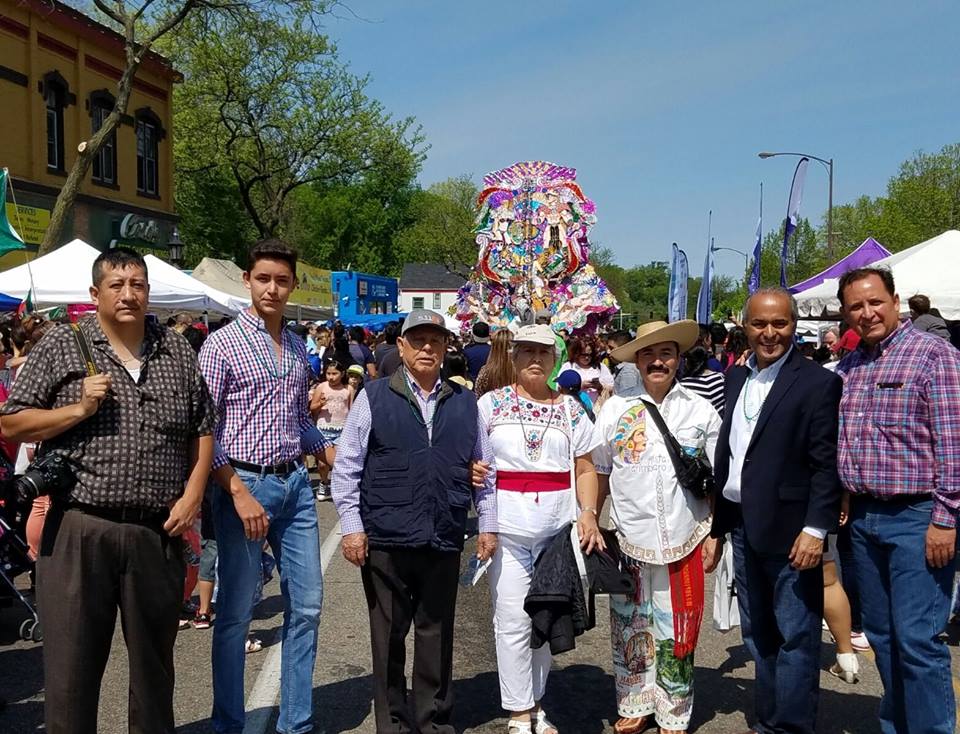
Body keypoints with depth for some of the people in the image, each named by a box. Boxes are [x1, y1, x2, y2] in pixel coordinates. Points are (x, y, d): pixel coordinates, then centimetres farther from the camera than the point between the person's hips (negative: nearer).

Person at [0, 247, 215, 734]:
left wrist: (192, 495, 0)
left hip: (158, 532, 2)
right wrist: (79, 409, -12)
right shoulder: (61, 346, 2)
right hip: (79, 529, -2)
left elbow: (203, 432, 13)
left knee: (155, 661, 15)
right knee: (72, 663, 5)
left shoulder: (179, 353, 9)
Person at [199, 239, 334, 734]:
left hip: (296, 483, 6)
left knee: (306, 607, 9)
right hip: (244, 483, -6)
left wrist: (337, 460, 9)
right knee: (236, 613, 3)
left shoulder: (298, 348, 12)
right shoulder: (222, 344, -6)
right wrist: (239, 492, -17)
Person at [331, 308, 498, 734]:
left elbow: (486, 469, 15)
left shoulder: (465, 404, 10)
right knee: (388, 638, 9)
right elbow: (346, 467, 0)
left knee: (437, 638, 11)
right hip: (385, 541, -2)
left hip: (444, 541, 2)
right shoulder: (374, 397, 1)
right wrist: (352, 526, -5)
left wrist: (488, 524, 11)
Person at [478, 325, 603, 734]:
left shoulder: (570, 409, 8)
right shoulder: (491, 403, 4)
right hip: (507, 527, -2)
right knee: (513, 621, -2)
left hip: (559, 526, 2)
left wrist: (589, 513, -4)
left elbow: (585, 470, 9)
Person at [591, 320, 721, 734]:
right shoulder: (616, 409, 2)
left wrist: (715, 533, 2)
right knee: (630, 627, 10)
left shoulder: (701, 411, 3)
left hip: (682, 539, 0)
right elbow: (599, 473, 8)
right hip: (629, 538, 1)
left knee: (676, 630, 7)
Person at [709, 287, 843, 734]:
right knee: (758, 635, 17)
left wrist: (815, 529, -18)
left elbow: (826, 464, -12)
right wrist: (718, 525, 14)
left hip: (789, 529, -7)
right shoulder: (735, 378, 11)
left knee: (795, 637, 1)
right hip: (743, 527, 7)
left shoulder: (818, 383, -8)